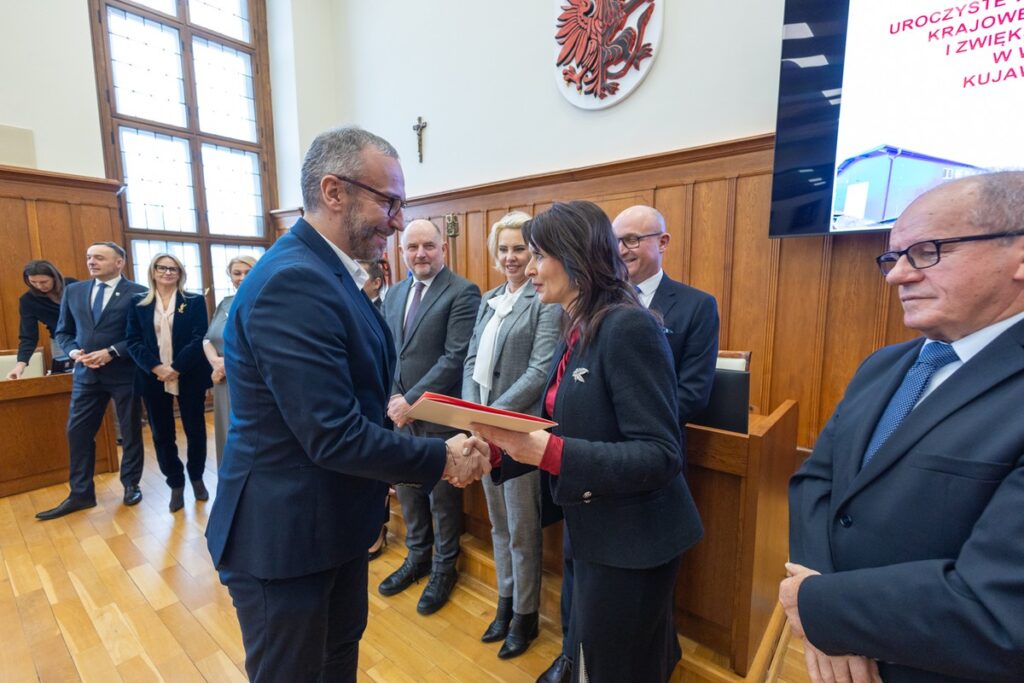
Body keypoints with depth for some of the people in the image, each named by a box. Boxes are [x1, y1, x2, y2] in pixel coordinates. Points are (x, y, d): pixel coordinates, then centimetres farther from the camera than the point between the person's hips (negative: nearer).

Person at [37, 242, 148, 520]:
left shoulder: (138, 293, -6)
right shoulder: (73, 291, 10)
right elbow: (63, 331, 13)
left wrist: (111, 352, -18)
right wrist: (73, 351, -6)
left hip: (124, 373, -4)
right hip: (86, 374, 5)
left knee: (130, 431, 8)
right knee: (78, 432, 7)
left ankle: (131, 485, 24)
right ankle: (81, 493, 20)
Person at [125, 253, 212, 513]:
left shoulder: (195, 301, 1)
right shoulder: (138, 303, 7)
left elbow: (199, 339, -7)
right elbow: (133, 341, 1)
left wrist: (177, 368, -17)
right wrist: (156, 367, -15)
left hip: (189, 377, -2)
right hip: (153, 378, 2)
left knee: (195, 430, 6)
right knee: (161, 434, 8)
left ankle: (196, 478, 26)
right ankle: (176, 484, 23)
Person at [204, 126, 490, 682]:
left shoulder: (324, 271, 6)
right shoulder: (293, 282, -26)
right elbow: (334, 437, -28)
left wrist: (386, 413, 1)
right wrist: (442, 460, -18)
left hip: (332, 520, 9)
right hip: (286, 534, -9)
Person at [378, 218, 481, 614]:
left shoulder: (462, 293, -12)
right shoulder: (394, 294, 10)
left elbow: (455, 357, -19)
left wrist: (412, 400, -18)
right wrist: (393, 398, -5)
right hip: (399, 412, 6)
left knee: (442, 496, 11)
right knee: (406, 489, 20)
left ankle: (444, 568, 35)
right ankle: (417, 557, 43)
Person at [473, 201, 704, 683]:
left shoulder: (629, 327, -22)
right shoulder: (577, 333, 4)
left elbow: (660, 455, -24)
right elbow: (575, 433, 5)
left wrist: (549, 452, -31)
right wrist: (500, 449, -7)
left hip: (631, 542, -8)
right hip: (594, 534, 8)